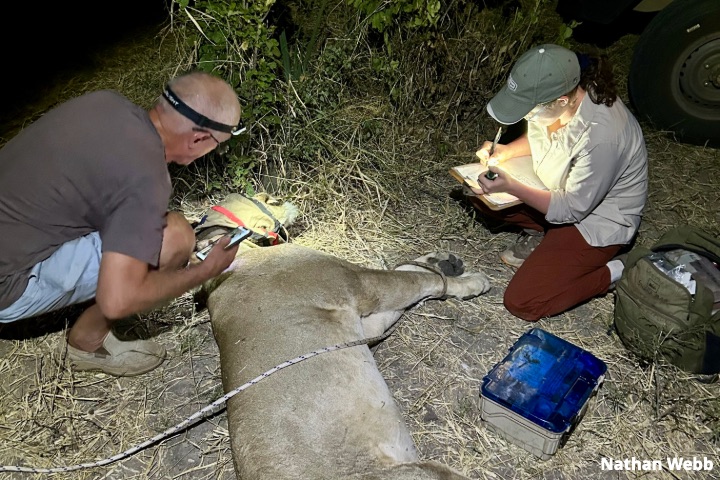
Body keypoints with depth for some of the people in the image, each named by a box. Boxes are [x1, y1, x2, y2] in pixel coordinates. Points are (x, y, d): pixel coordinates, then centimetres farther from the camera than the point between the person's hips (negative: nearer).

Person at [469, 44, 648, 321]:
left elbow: (571, 210, -25)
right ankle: (541, 235, 10)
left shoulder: (601, 136, -37)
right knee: (481, 194, -3)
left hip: (596, 219, -7)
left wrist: (510, 187, -33)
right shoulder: (553, 93, -15)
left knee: (522, 304, -12)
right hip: (559, 188, 8)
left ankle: (612, 272, 3)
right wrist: (505, 151, -11)